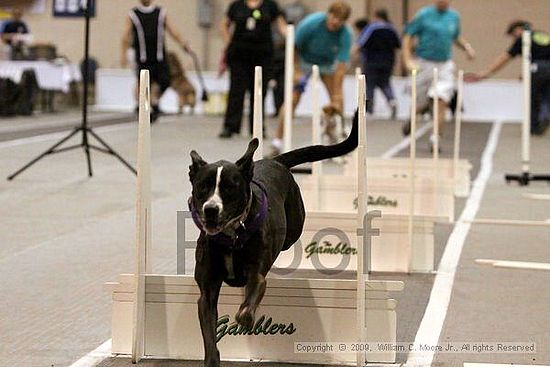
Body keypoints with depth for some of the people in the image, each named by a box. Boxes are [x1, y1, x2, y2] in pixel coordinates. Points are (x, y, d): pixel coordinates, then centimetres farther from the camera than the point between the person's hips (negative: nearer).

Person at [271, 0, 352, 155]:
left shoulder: (345, 35, -28)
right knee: (292, 99, -14)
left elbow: (341, 66, -28)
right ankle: (277, 141, -12)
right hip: (304, 61, -2)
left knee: (338, 101, -9)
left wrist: (337, 94, -30)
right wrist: (296, 71, -18)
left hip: (328, 64, 2)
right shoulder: (311, 23, -31)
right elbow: (294, 46, -15)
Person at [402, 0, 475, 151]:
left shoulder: (454, 16, 6)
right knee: (421, 103, 9)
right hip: (425, 64, -2)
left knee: (442, 101, -11)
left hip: (445, 66, 2)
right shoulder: (424, 14, -6)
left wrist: (466, 46, 4)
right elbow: (408, 36, -4)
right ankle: (411, 120, 42)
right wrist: (408, 59, -14)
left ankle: (435, 138, -5)